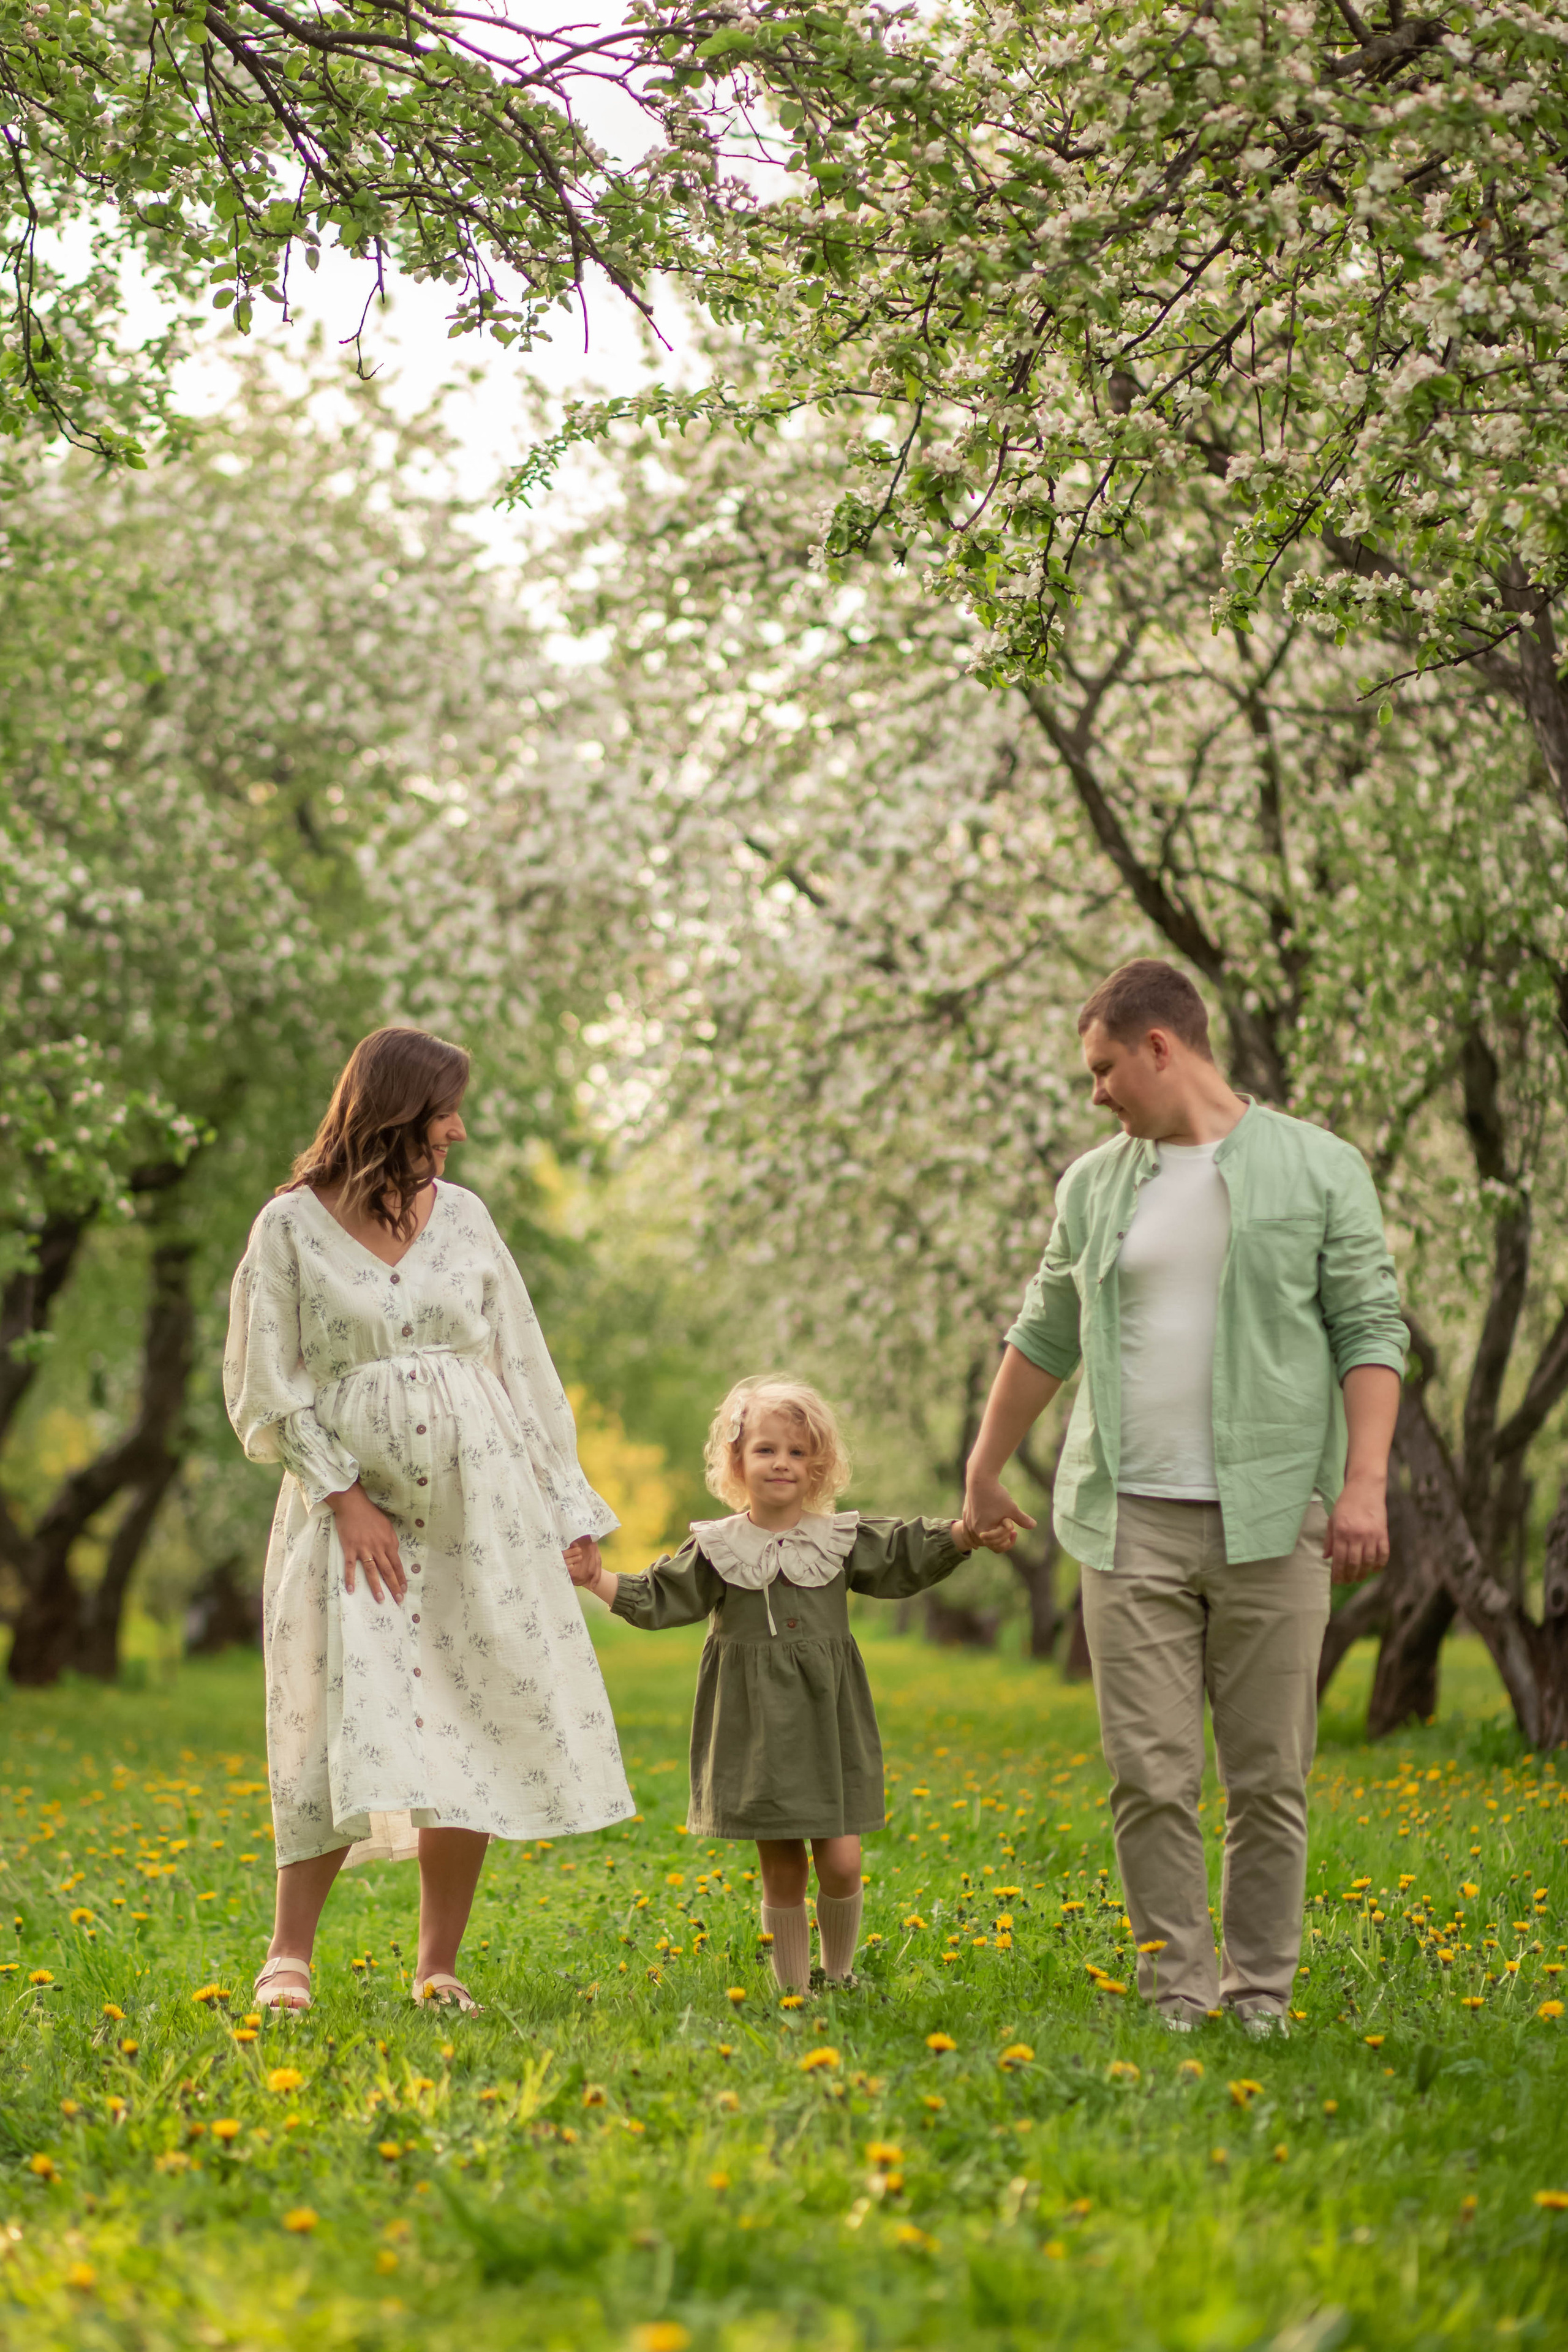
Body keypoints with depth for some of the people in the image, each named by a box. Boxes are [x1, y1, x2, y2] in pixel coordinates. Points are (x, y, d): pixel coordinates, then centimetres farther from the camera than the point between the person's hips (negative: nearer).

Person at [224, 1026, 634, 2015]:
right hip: (353, 1504, -3)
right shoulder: (292, 1226, -1)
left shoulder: (463, 1215, 8)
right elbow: (268, 1390, -1)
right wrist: (343, 1497, -10)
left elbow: (523, 1366, 12)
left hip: (478, 1498, 3)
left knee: (477, 1729, -1)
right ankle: (288, 1957, -2)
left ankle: (440, 1969, 6)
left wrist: (569, 1506, 9)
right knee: (350, 1730, -12)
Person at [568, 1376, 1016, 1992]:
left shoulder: (841, 1539, 5)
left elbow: (910, 1555, 8)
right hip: (758, 1729, -1)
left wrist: (969, 1534, -4)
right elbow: (658, 1600, 4)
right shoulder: (716, 1549, 2)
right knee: (781, 1871, 4)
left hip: (829, 1726, 1)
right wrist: (599, 1580, -8)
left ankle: (838, 1975, 17)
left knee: (840, 1863, -4)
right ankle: (793, 1988, 14)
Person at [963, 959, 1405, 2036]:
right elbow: (1046, 1337, 23)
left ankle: (1261, 1997, 11)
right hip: (1134, 1522, 3)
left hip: (1269, 1519, -3)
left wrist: (1366, 1480, -11)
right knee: (1150, 1775, -1)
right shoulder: (1094, 1185, 13)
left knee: (1270, 1776, 1)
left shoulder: (1319, 1168, 2)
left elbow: (1370, 1331, -1)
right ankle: (1178, 1996, 6)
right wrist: (985, 1472, 28)